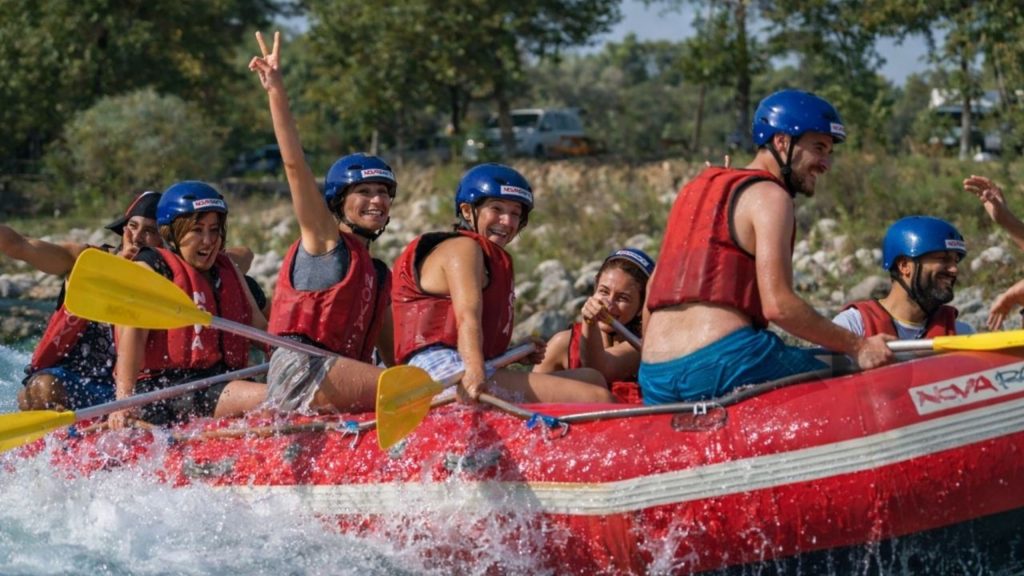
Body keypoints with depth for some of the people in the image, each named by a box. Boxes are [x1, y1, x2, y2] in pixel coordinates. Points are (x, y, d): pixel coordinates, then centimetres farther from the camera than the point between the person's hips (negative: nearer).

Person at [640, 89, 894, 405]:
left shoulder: (693, 189, 26)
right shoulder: (768, 196, 0)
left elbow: (655, 283, 25)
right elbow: (777, 305, -11)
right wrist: (857, 346, -6)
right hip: (722, 356, -8)